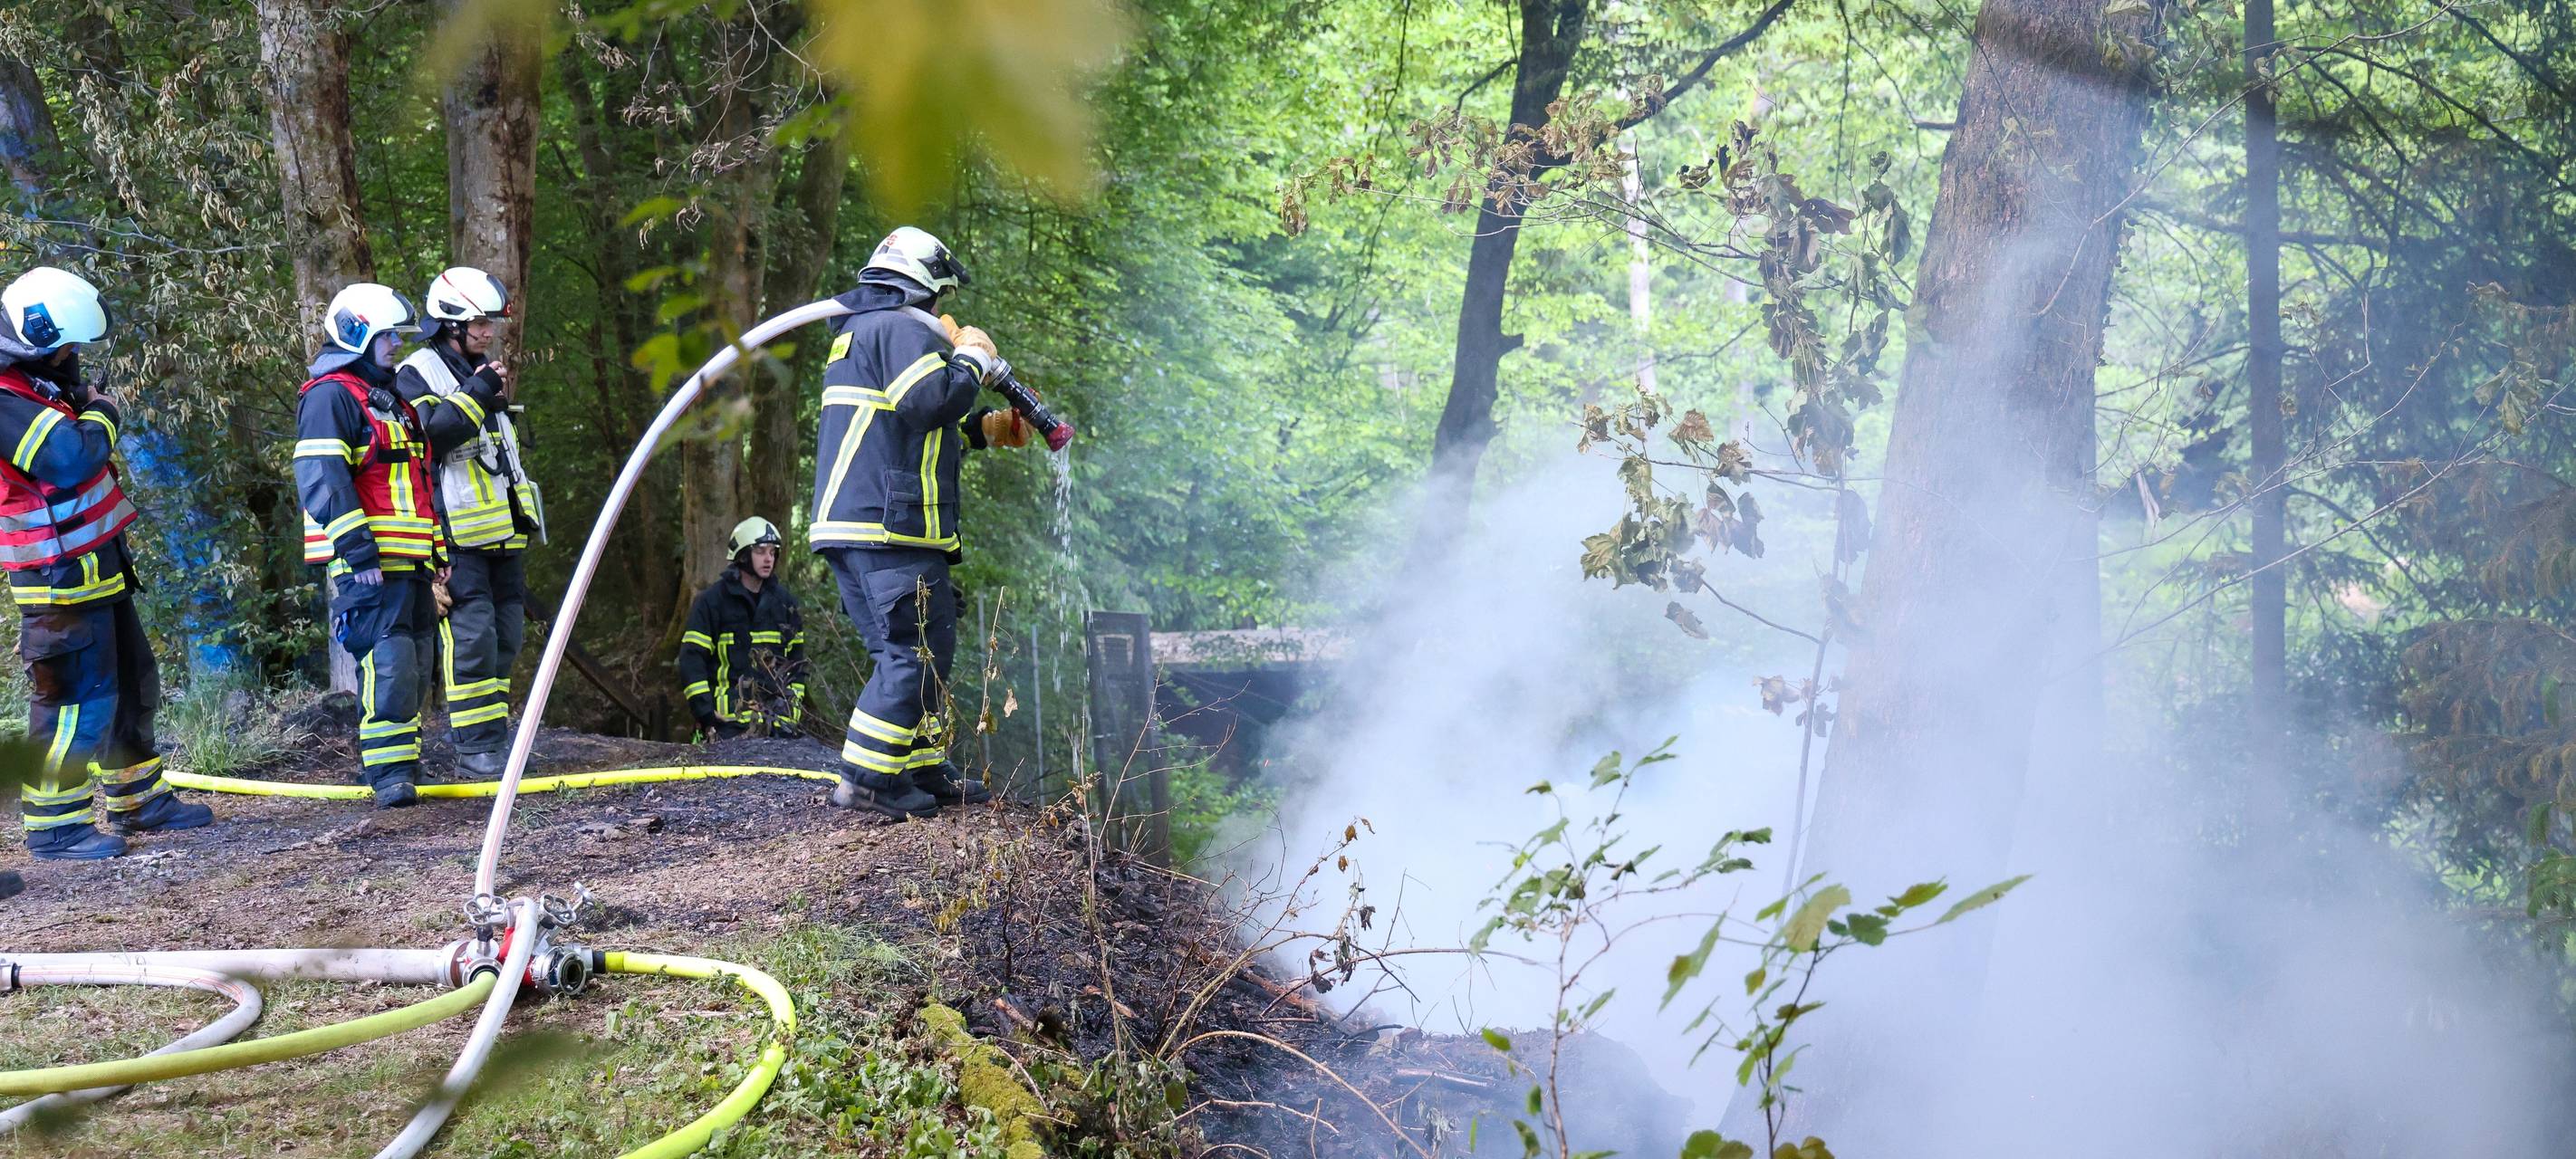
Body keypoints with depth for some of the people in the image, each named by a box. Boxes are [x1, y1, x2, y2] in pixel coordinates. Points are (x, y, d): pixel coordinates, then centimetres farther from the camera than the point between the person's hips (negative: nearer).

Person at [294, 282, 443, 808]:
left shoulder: (389, 398, 25)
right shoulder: (330, 395, -7)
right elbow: (321, 479, -18)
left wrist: (436, 547, 28)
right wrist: (358, 550, -24)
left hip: (410, 560, 10)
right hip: (369, 561, -10)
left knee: (411, 661, 11)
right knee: (388, 661, -16)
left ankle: (395, 764, 18)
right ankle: (388, 772, -13)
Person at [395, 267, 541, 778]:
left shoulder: (483, 373, 22)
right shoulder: (418, 373, -3)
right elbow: (428, 434, -21)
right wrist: (477, 393, -17)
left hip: (502, 532, 9)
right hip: (457, 533, -8)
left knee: (505, 635, 10)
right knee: (473, 636, -12)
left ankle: (492, 736, 18)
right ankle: (474, 745, -9)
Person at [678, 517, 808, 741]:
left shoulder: (785, 602, 14)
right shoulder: (711, 601, 1)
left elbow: (796, 660, 21)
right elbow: (691, 659, -2)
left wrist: (794, 706, 10)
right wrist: (706, 716, -9)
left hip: (777, 716, 4)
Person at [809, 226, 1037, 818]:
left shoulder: (854, 332, 28)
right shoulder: (902, 327, -5)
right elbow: (930, 401, -21)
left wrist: (985, 430, 29)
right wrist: (972, 358, -4)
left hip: (845, 525, 11)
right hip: (891, 525, -11)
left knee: (903, 652, 15)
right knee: (916, 652, -9)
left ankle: (924, 772, 18)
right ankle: (865, 779, -11)